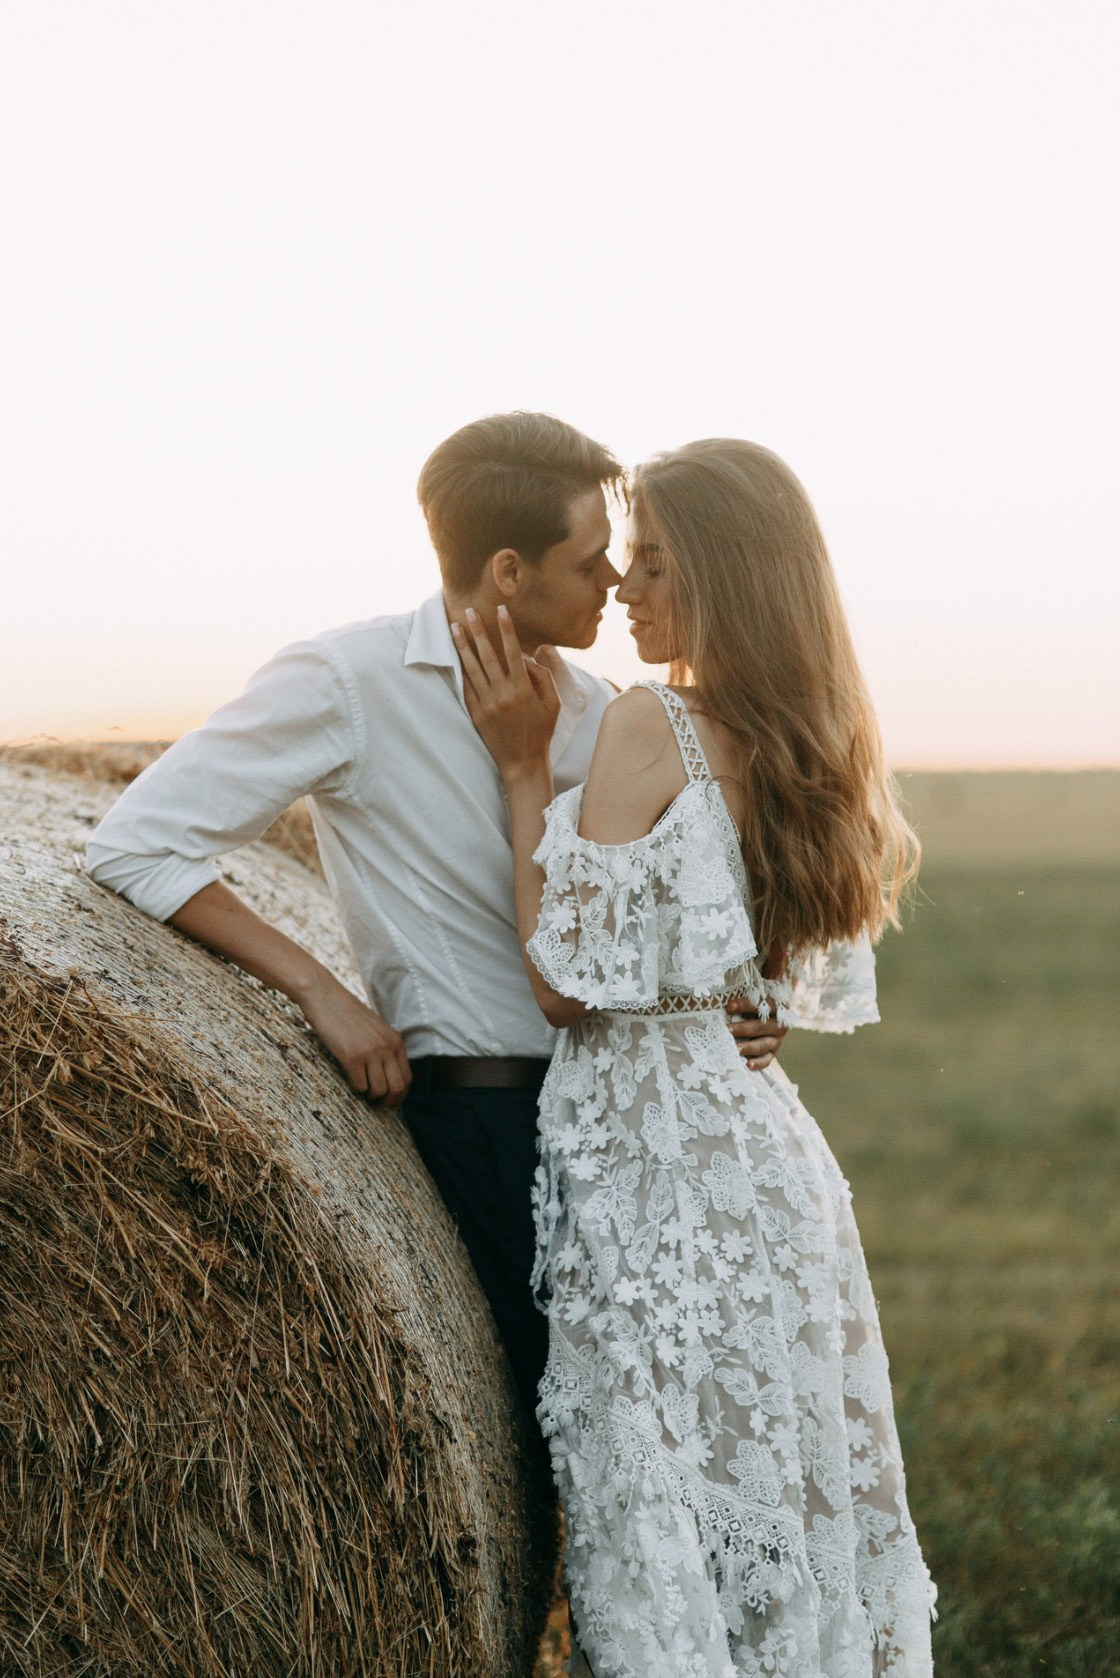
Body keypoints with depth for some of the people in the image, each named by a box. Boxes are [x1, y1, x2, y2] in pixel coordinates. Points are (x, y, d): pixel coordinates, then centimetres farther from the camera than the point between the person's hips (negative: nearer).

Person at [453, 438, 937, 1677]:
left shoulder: (652, 726, -14)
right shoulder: (819, 750, 10)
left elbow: (567, 983, -15)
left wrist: (523, 766, -9)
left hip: (652, 1166, -8)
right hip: (770, 1147, 8)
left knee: (669, 1508, 0)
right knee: (787, 1499, 15)